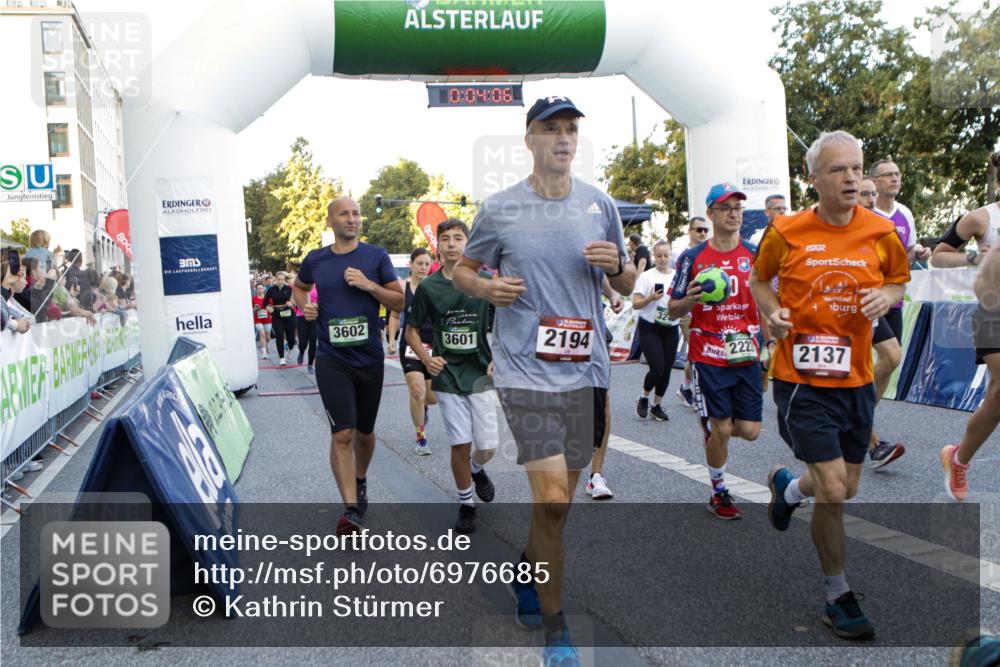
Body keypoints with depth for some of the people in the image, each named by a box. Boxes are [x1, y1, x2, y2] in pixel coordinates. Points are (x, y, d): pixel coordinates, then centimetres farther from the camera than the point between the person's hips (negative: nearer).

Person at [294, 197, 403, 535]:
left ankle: (360, 481, 43)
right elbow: (299, 288, 24)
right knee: (343, 434, -13)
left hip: (370, 358, 1)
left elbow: (399, 301, -1)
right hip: (332, 359, -1)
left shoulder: (376, 256, -1)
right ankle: (352, 510, -13)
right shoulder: (314, 260, 3)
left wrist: (369, 285, -16)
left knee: (364, 431, 16)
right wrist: (304, 306, 2)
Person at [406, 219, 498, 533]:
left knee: (488, 446, -2)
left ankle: (476, 469, 34)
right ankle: (465, 502, 21)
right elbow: (412, 331, 7)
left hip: (480, 374, 0)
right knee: (460, 445, 1)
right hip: (447, 375, 0)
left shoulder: (485, 281, -2)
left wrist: (498, 357, -5)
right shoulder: (428, 287, -1)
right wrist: (426, 359, -9)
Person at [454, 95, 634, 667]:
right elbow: (463, 270, 13)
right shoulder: (499, 210, -1)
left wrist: (616, 264, -9)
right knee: (552, 498, -11)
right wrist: (488, 288, -10)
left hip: (587, 369, 4)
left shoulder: (600, 205, 7)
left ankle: (527, 573, 44)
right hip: (526, 369, -4)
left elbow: (627, 286, 15)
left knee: (559, 499, 15)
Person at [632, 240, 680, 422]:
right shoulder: (646, 276, -4)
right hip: (650, 329, -4)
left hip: (671, 329, 4)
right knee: (657, 368, -13)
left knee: (666, 370, 5)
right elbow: (635, 304, -7)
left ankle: (657, 405, 21)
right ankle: (643, 398, 13)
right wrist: (650, 298, -24)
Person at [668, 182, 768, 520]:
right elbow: (673, 310, 2)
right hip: (708, 357, -3)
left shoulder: (755, 256, 8)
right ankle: (719, 493, 20)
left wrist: (772, 348, 8)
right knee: (721, 429, -3)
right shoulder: (692, 258, -1)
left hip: (746, 356, 3)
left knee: (749, 430, -1)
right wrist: (692, 299, -19)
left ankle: (712, 426, 33)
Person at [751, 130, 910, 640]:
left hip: (856, 379, 4)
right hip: (801, 380, -4)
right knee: (833, 491, -8)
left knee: (845, 489, 15)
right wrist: (771, 312, -10)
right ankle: (837, 595, 13)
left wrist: (887, 296, -9)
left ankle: (788, 486, 51)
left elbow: (900, 281, 14)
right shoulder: (786, 233, -8)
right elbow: (759, 279, 9)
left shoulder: (881, 232, -2)